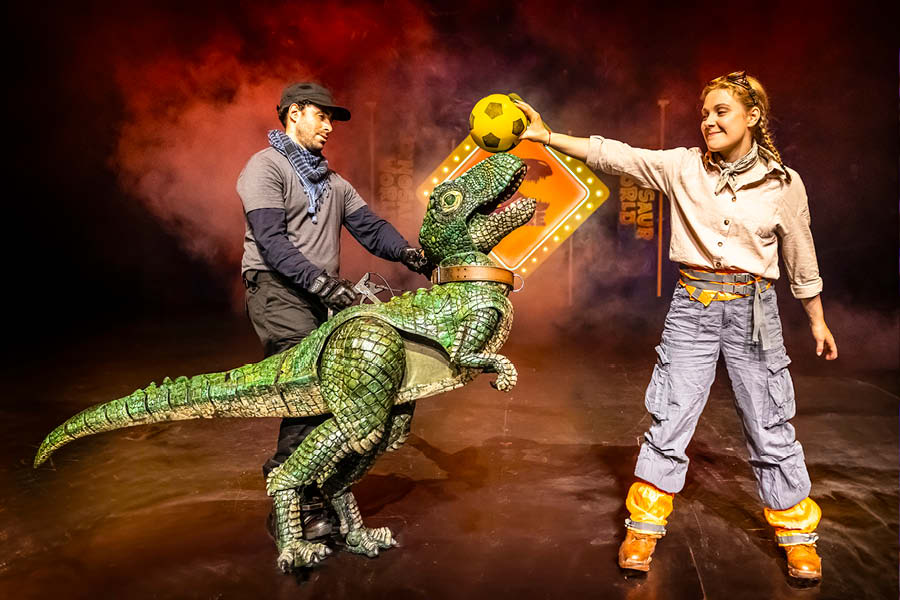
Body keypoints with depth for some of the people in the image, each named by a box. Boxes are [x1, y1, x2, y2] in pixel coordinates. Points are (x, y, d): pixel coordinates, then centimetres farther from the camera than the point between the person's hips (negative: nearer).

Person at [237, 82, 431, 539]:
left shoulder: (332, 182, 25)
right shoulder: (266, 166, 1)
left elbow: (369, 226, 11)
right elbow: (271, 241, -13)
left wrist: (409, 253, -9)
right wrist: (323, 283, -24)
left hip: (318, 296, 7)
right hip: (277, 290, -7)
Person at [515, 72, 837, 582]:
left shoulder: (784, 183, 1)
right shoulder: (683, 167, 0)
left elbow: (802, 258, 10)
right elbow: (614, 156, -4)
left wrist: (817, 320, 16)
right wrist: (548, 137, -11)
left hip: (753, 309, 0)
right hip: (691, 306, 1)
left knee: (771, 429, 7)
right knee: (669, 421, 3)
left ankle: (798, 535, 27)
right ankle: (645, 526, 19)